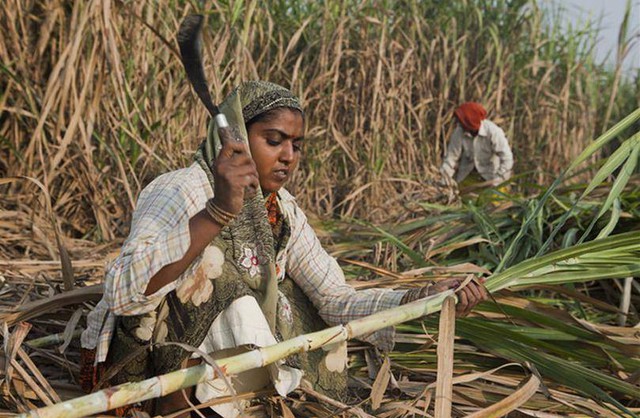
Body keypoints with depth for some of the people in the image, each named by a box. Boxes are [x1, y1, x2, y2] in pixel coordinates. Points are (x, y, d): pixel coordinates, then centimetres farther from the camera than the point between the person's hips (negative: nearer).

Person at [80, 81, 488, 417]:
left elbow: (338, 300, -5)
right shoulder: (183, 191, -21)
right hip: (135, 367, -7)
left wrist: (428, 296, -18)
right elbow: (124, 293, -36)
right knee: (208, 258, -26)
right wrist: (219, 212, -45)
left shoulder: (283, 212, -1)